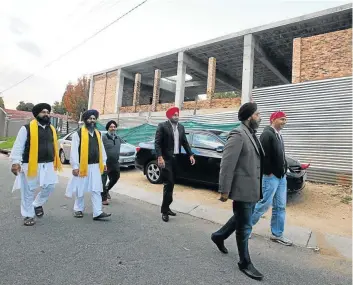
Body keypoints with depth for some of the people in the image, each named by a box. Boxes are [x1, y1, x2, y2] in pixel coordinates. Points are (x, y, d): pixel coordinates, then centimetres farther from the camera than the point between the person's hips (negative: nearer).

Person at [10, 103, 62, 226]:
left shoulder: (51, 129, 12)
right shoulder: (27, 128, -6)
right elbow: (18, 146, -9)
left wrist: (56, 162, 18)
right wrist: (15, 162, -18)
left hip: (48, 165, 5)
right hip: (31, 165, -5)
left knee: (49, 187, 7)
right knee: (28, 191, 6)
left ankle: (37, 204, 33)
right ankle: (28, 215, 21)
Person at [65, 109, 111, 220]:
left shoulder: (98, 133, 11)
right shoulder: (78, 133, -8)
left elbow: (101, 149, 16)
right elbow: (74, 151, -11)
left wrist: (103, 162, 12)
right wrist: (75, 166, -15)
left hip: (95, 166, 4)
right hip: (82, 166, -4)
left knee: (96, 190, 1)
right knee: (80, 190, 12)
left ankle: (97, 213, 2)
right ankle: (78, 209, 31)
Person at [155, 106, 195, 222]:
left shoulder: (181, 127, 11)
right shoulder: (162, 126, -7)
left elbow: (185, 142, 13)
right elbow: (157, 143, -13)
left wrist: (190, 154, 3)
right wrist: (160, 157, -23)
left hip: (176, 159, 6)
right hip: (166, 159, -6)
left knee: (170, 184, 12)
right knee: (168, 184, -7)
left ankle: (166, 207, 25)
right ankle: (165, 210, 6)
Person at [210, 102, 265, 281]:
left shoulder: (252, 134, 11)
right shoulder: (238, 134, -18)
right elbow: (227, 164, -21)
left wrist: (257, 188, 19)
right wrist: (224, 190, -20)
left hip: (252, 189, 9)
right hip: (242, 189, -9)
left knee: (241, 219, 25)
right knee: (244, 227, 7)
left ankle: (219, 236, 44)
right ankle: (245, 263, 26)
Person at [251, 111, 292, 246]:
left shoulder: (278, 135, 16)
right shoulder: (267, 134, -14)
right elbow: (264, 155, -21)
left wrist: (283, 171, 14)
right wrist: (268, 173, -19)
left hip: (281, 176, 9)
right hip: (271, 176, -9)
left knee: (280, 207, 13)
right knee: (265, 204, -1)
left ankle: (277, 234, 24)